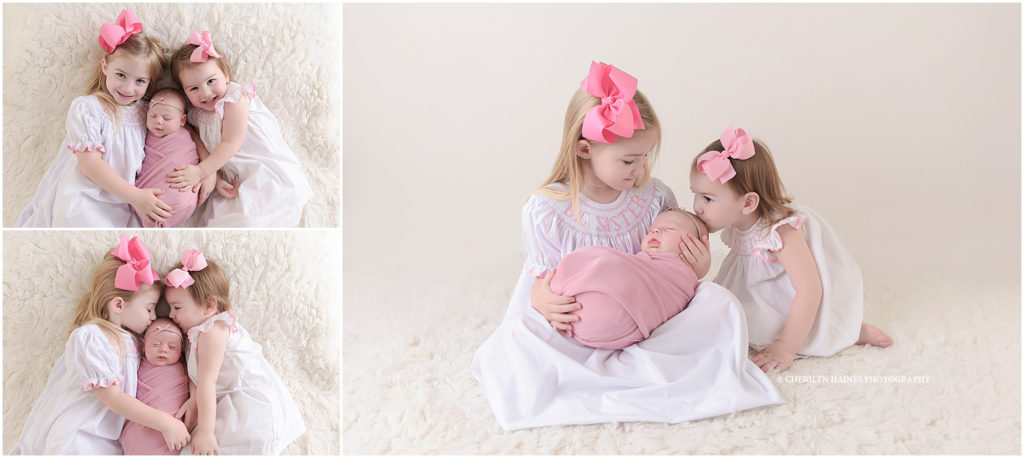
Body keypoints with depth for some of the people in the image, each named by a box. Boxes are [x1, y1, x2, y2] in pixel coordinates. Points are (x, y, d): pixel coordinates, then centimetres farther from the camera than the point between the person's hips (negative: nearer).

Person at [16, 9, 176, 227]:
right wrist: (134, 196, -18)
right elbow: (90, 162, -14)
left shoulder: (143, 111, 8)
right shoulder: (86, 108, -7)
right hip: (82, 203, -4)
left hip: (120, 205, 4)